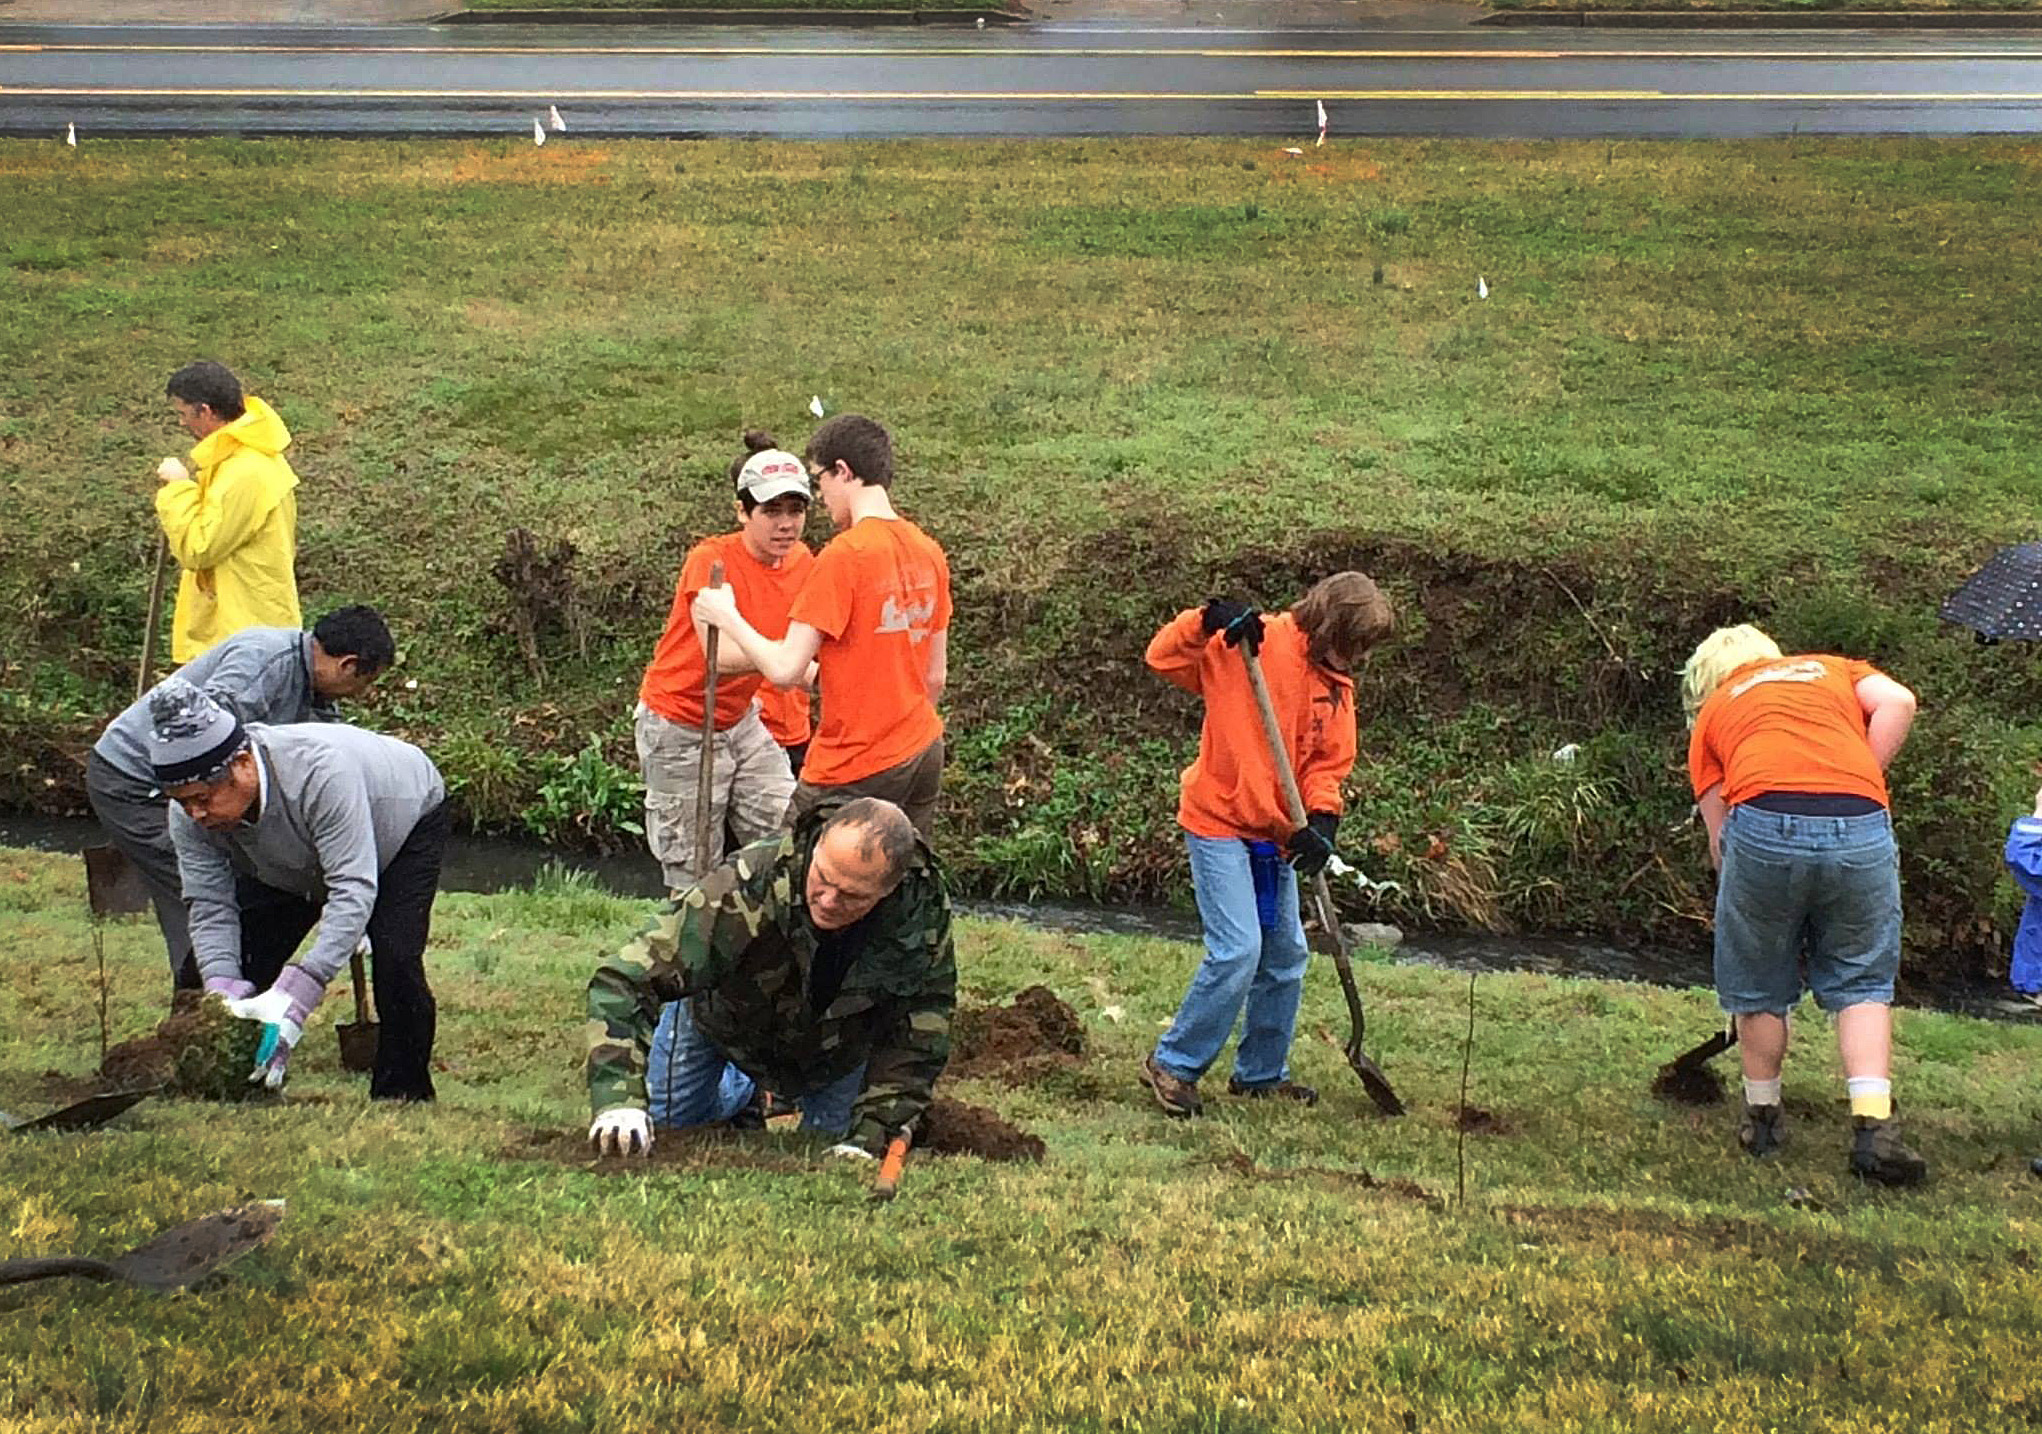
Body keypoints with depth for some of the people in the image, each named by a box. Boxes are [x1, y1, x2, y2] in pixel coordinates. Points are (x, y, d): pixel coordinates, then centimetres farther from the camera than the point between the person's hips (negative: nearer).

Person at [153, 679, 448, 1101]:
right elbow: (210, 909, -24)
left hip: (406, 819, -5)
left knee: (394, 959, -24)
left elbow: (354, 891, -47)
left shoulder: (321, 770, -46)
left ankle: (403, 1097, -9)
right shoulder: (189, 816, -27)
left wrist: (295, 996, -55)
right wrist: (222, 994, -42)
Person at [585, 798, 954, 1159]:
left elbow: (916, 1041, -24)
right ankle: (743, 1088, 38)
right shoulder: (747, 890, -45)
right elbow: (625, 982, -45)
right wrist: (619, 1099, -58)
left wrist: (866, 1140, -32)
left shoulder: (925, 910, -37)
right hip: (727, 1019, -1)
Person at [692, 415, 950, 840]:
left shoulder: (843, 556, -17)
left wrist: (727, 616, -3)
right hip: (924, 756, 8)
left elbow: (785, 669, -18)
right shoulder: (929, 552, 6)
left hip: (857, 772, -8)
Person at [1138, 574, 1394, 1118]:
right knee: (1238, 950, -15)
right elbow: (1163, 658, -15)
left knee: (1286, 954, 12)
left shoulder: (1336, 687, 7)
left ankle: (1261, 1073, 27)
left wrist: (1321, 819, -12)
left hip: (1277, 834, 8)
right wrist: (1208, 622, -32)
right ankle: (1172, 1064, 0)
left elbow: (1327, 764, 6)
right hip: (1220, 825, -8)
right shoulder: (1253, 645, -13)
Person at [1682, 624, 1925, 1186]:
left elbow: (1719, 839, 21)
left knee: (1758, 986, 18)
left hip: (1764, 821, -1)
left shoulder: (1712, 712, 28)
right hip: (1861, 826, 1)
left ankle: (1763, 1118, 30)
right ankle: (1874, 1126, 0)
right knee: (1862, 984, 13)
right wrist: (1857, 781, 13)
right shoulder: (1832, 668, 32)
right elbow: (1897, 702, 9)